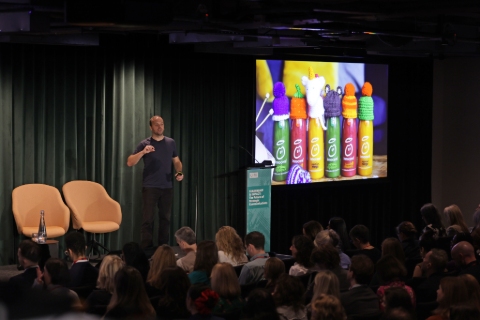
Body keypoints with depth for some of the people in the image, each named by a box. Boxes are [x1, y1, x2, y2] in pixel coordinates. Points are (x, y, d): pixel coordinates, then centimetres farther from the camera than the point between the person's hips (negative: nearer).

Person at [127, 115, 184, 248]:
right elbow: (129, 163, -8)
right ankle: (146, 249, -4)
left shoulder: (171, 143, 9)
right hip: (150, 187, -3)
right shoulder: (145, 144, -2)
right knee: (148, 219, -5)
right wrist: (142, 152, -23)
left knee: (165, 218, 8)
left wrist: (179, 172, -1)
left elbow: (176, 160, 19)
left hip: (167, 187, 3)